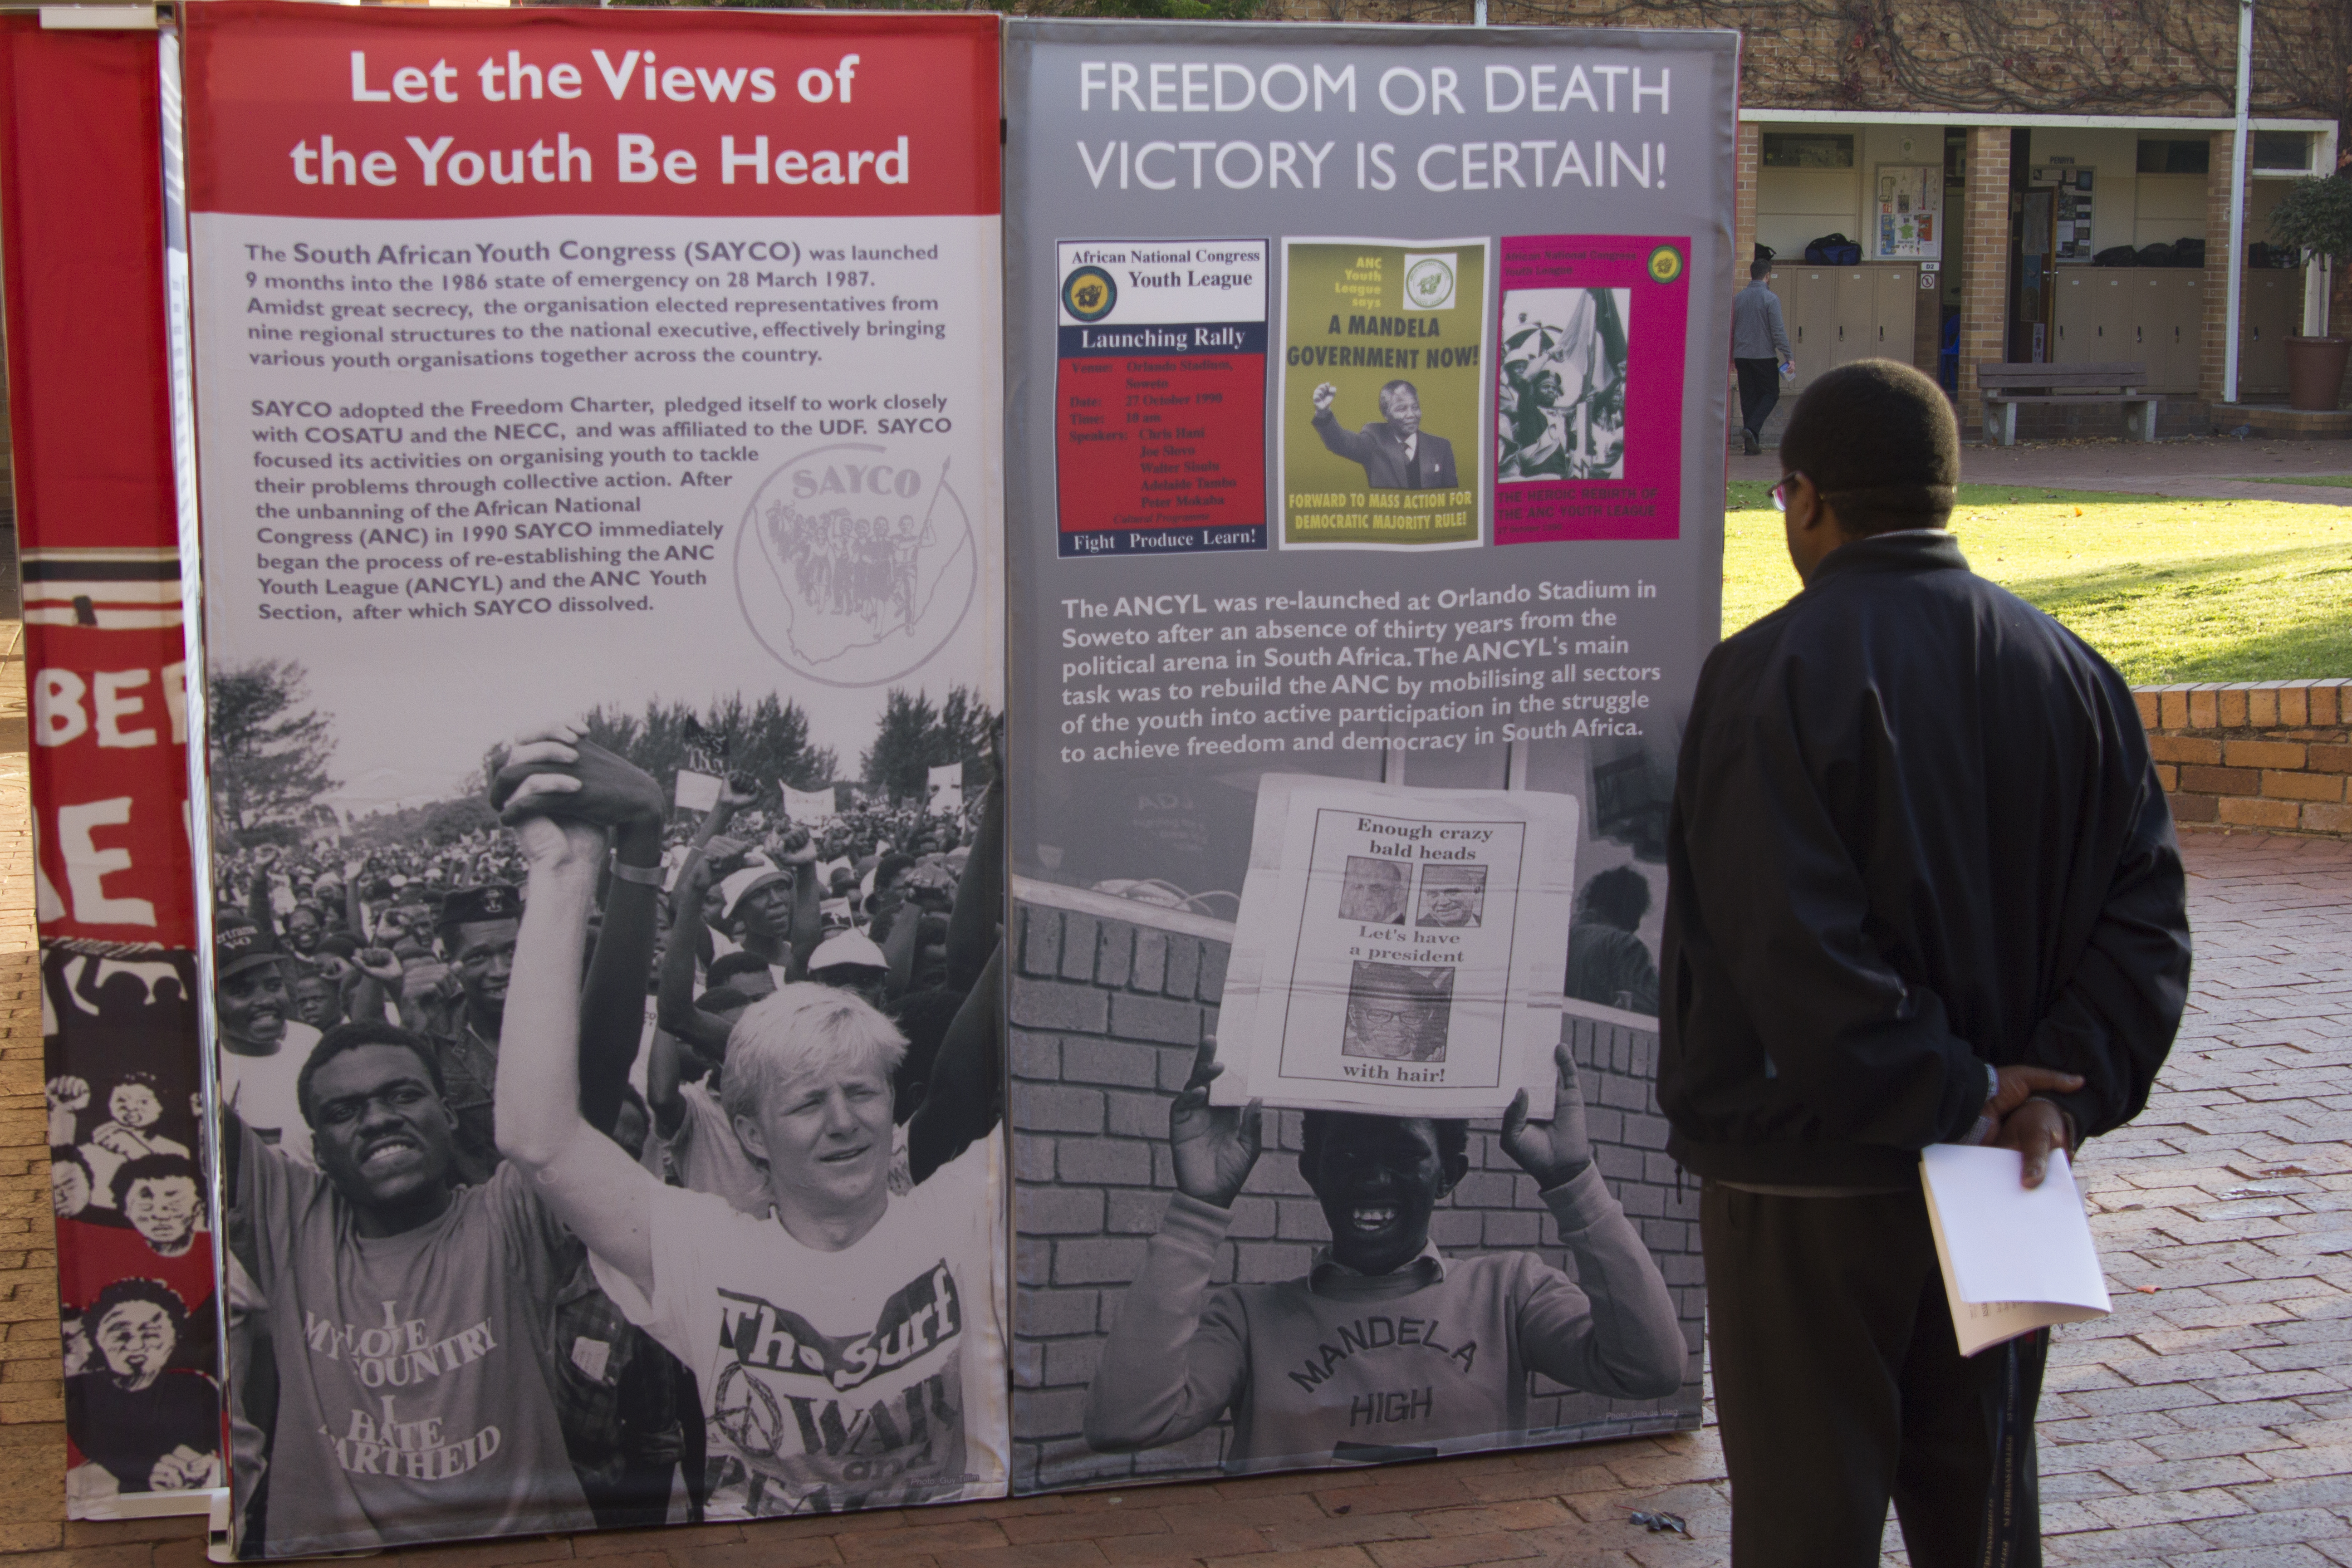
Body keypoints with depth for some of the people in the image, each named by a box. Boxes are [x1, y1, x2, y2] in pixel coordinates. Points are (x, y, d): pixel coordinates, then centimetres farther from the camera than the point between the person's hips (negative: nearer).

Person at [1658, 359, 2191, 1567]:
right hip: (2000, 1178, 6)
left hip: (1806, 1172, -6)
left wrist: (1949, 1094, -16)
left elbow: (1790, 944, -24)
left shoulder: (1771, 676, -16)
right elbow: (2143, 910, 0)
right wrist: (2066, 1087, -7)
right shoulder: (2067, 673, 3)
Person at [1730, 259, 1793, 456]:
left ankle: (1751, 444, 8)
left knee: (1748, 397, 10)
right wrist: (1789, 356, -9)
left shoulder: (1738, 298, 6)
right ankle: (1752, 429, -14)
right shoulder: (1770, 299, -10)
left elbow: (1730, 328, 12)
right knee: (1771, 394, 8)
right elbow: (1778, 331, -13)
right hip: (1765, 356, -5)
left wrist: (1731, 356, 22)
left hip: (1742, 356, 5)